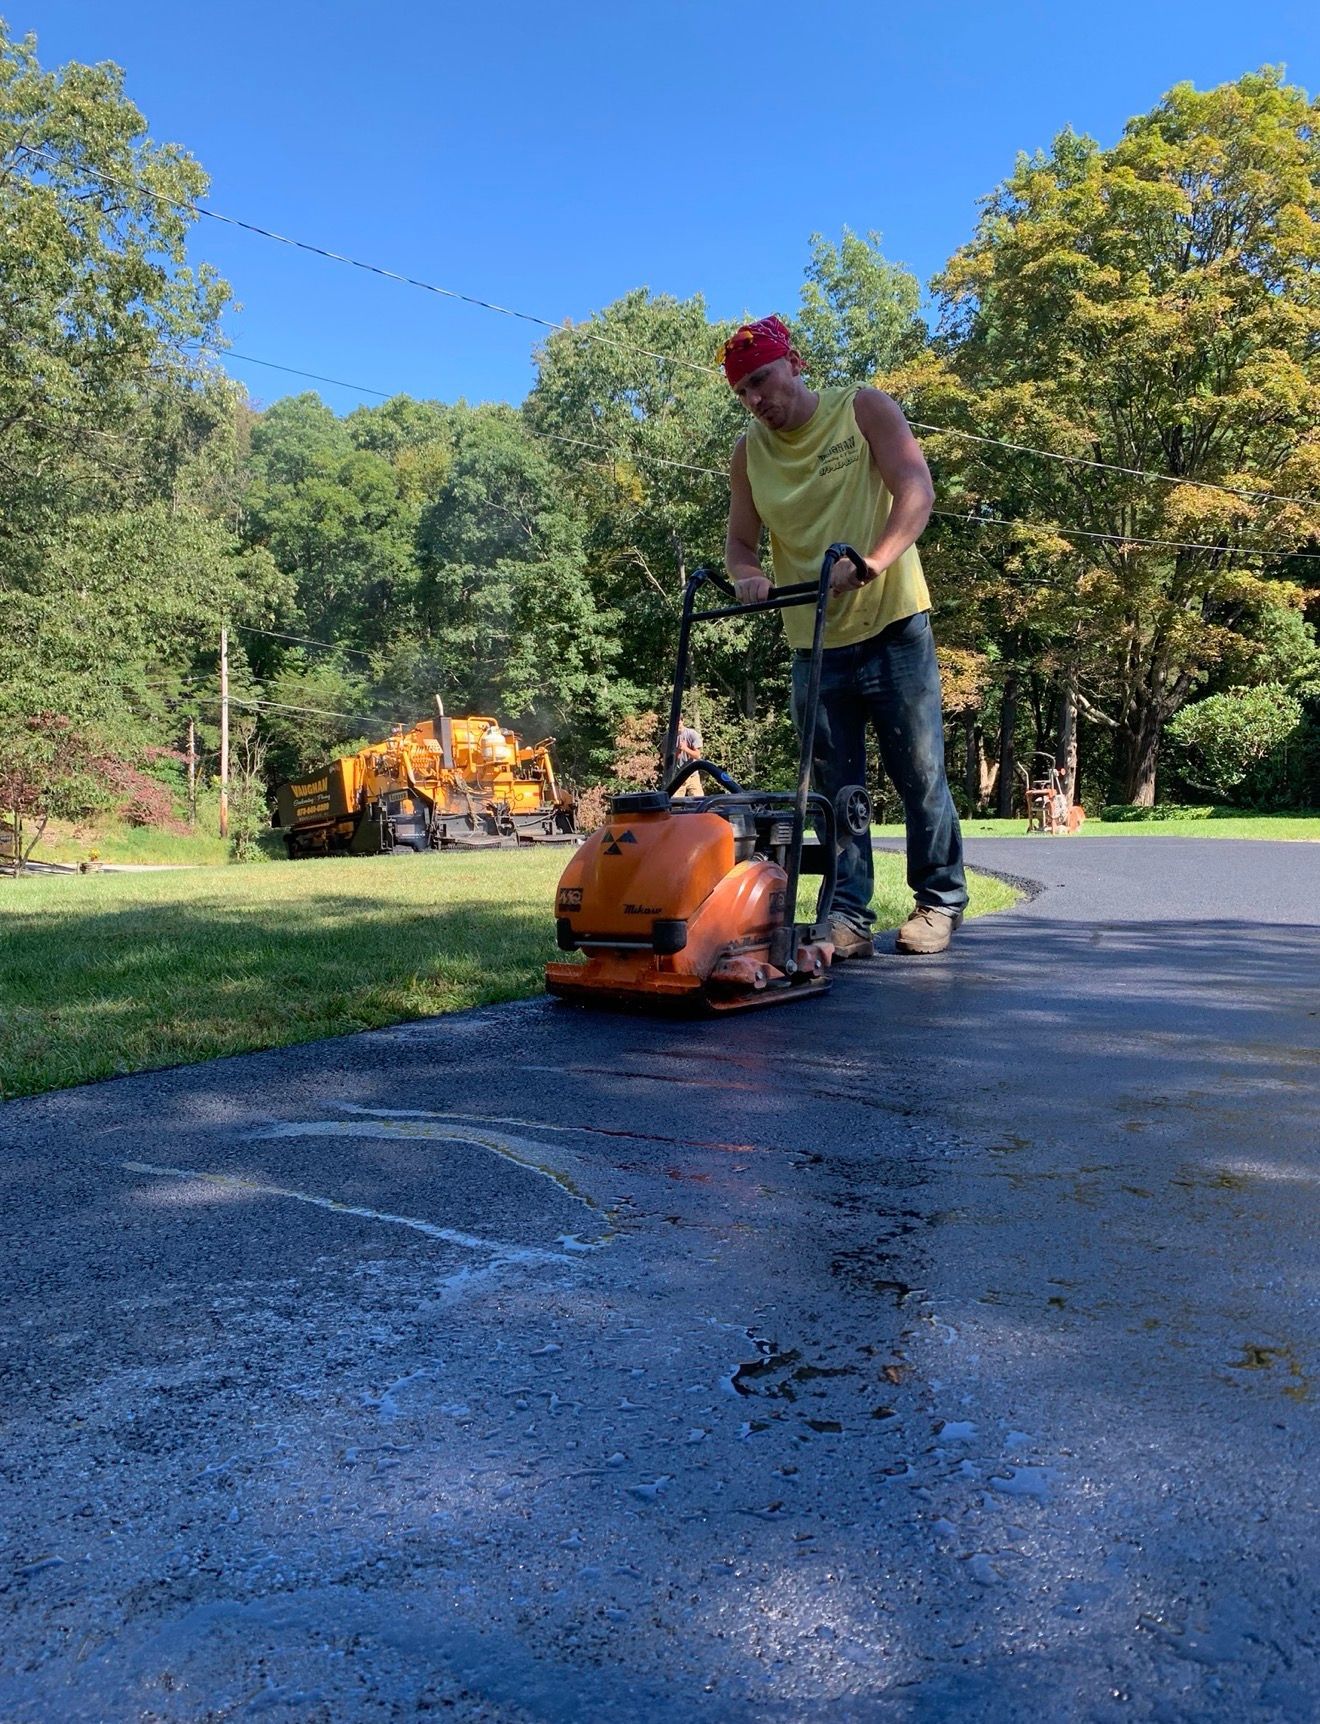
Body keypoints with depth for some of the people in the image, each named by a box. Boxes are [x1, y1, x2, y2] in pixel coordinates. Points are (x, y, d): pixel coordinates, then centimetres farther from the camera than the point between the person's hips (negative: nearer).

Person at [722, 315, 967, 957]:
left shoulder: (863, 409, -3)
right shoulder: (748, 452, 6)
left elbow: (916, 489, -15)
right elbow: (740, 542, 5)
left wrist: (866, 565, -30)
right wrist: (748, 577, -20)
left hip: (892, 627, -3)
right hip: (814, 644, 3)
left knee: (919, 774, 2)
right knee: (834, 788, 3)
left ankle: (940, 900, 17)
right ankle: (848, 917, 8)